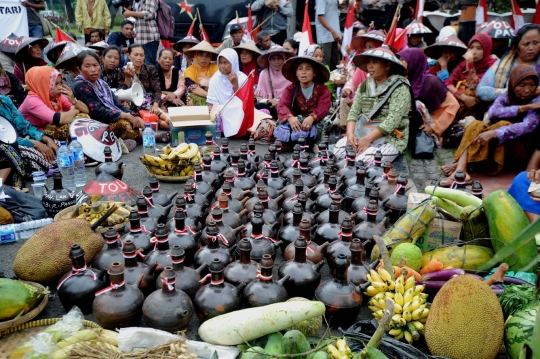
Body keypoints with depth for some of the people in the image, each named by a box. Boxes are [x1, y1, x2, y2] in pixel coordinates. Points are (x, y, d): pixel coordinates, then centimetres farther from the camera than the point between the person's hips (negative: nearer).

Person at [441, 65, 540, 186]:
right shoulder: (505, 97, 4)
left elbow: (528, 126, -27)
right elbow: (492, 113, -18)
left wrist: (493, 133, -38)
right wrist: (524, 107, -22)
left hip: (518, 148, -3)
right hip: (495, 143, 4)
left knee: (503, 125, -29)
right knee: (476, 125, -20)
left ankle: (459, 164, -35)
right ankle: (460, 170, -41)